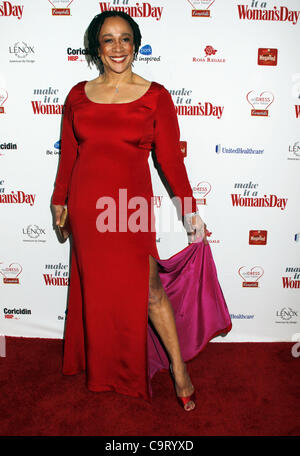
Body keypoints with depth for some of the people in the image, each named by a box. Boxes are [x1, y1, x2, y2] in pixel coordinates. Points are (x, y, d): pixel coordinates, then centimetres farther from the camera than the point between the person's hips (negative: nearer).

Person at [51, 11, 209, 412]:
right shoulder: (79, 95, 6)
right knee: (95, 285, 15)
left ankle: (179, 368, 19)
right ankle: (101, 368, 38)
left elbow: (170, 158, -2)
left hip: (131, 204, -3)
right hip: (87, 205, 3)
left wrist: (190, 209, -4)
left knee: (148, 288, -2)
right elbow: (68, 154, 12)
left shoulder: (155, 96, -2)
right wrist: (59, 200, 17)